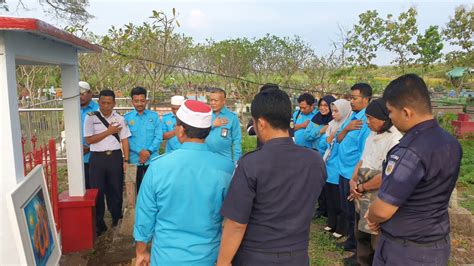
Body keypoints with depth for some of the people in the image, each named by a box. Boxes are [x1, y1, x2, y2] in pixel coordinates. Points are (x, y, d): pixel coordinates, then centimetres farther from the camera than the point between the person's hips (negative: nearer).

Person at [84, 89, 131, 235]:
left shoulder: (119, 119, 4)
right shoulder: (91, 118, -2)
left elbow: (124, 140, 4)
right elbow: (89, 140, -7)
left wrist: (126, 160, 0)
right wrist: (109, 131, -11)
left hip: (115, 157, 1)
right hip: (97, 158, -1)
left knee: (116, 189, 10)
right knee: (97, 190, 6)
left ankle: (117, 220, 27)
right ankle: (99, 224, 20)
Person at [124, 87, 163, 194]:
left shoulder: (154, 116, 3)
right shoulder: (127, 117, 3)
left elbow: (159, 137, -3)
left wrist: (149, 151, -14)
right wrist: (140, 151, -14)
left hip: (152, 159, 0)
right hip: (135, 159, 1)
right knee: (138, 187, 12)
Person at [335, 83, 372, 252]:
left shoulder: (367, 121, -21)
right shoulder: (352, 116, 6)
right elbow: (338, 140, 4)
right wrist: (346, 128, -17)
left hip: (354, 174, -8)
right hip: (343, 170, 8)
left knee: (353, 211, 10)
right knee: (345, 208, 22)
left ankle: (354, 243, 30)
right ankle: (351, 237, 42)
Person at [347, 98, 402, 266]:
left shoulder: (395, 140, -21)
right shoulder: (372, 135, 7)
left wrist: (361, 187, -13)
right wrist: (353, 180, -4)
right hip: (363, 198, 8)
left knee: (377, 241, 8)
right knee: (361, 235, 23)